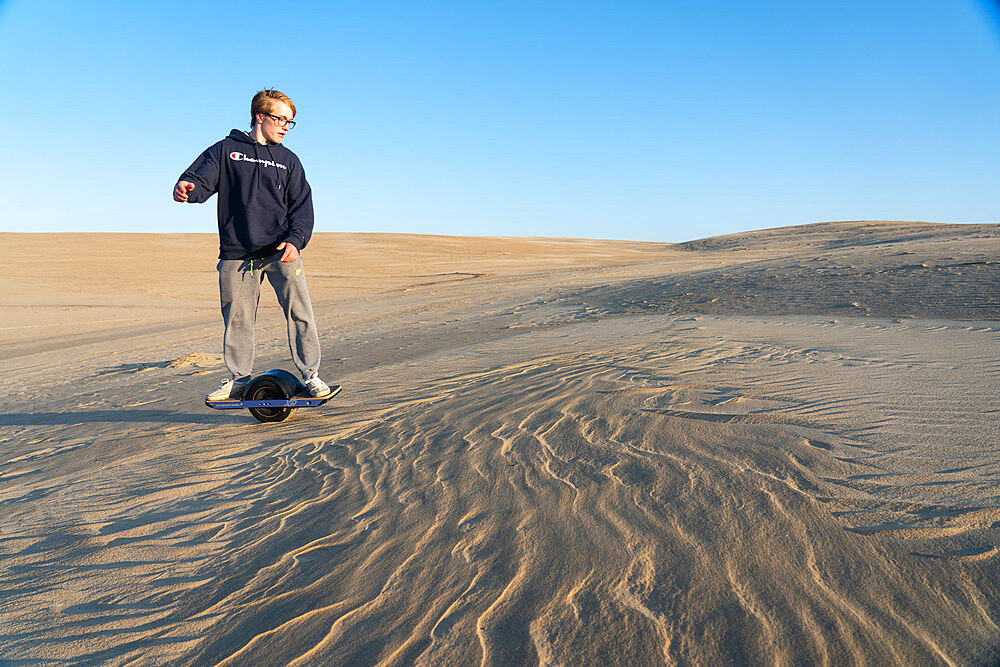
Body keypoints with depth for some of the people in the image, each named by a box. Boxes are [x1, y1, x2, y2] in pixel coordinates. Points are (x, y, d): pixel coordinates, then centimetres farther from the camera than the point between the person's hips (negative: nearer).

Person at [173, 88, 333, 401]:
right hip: (237, 252, 0)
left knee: (299, 310, -9)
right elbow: (201, 179, 0)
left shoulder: (288, 160, 15)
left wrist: (295, 240, -9)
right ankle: (239, 379, 19)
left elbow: (302, 206, 8)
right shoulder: (226, 150, 11)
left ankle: (310, 375, 0)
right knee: (237, 317, 4)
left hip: (281, 250, 1)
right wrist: (186, 189, -25)